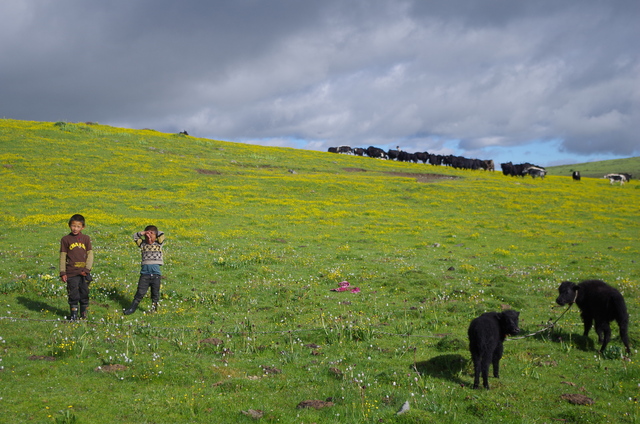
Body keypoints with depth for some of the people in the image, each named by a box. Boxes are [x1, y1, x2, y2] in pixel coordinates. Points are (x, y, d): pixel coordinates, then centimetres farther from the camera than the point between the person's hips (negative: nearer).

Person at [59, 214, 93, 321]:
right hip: (71, 273, -2)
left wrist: (87, 269, -8)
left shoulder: (86, 238, 3)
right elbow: (63, 257, 1)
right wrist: (63, 273, -2)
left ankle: (84, 313, 23)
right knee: (73, 294, 3)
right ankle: (73, 313, 16)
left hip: (84, 273, 2)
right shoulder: (66, 239, -1)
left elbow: (90, 254, 3)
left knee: (84, 293, 10)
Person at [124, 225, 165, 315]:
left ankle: (154, 307, 22)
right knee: (140, 292, -1)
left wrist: (153, 232, 8)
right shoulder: (143, 244, 11)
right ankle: (132, 308, 5)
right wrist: (142, 233, 0)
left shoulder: (158, 244, 9)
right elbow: (135, 237, 8)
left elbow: (162, 235, -1)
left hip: (156, 272, 0)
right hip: (145, 272, 0)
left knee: (155, 293, 8)